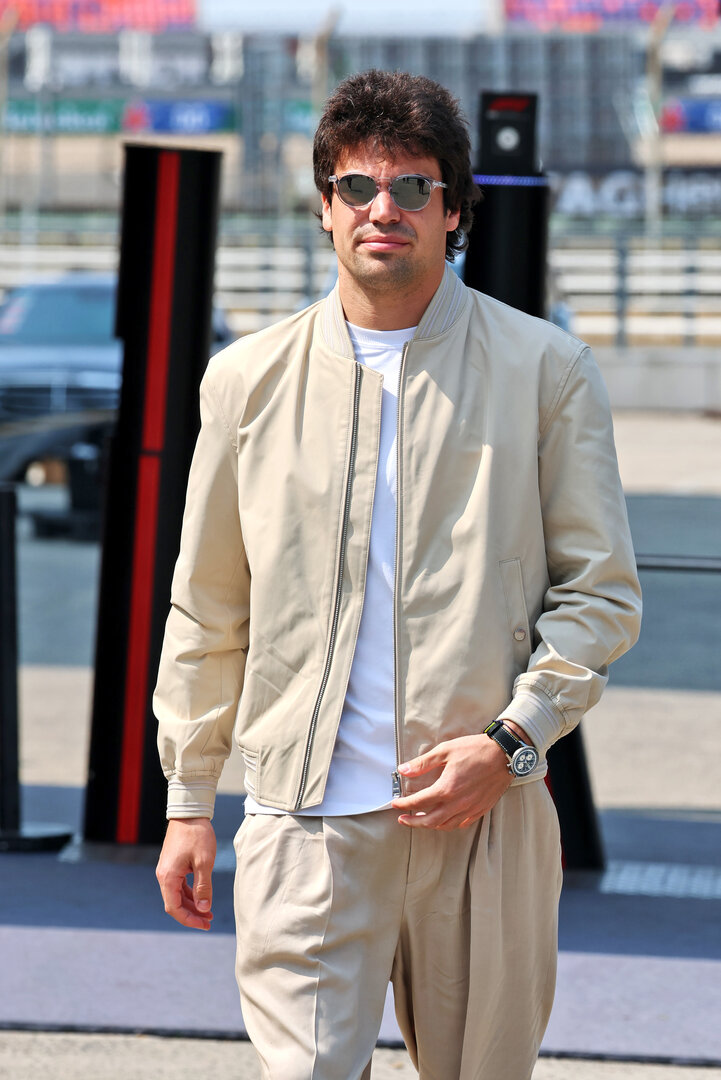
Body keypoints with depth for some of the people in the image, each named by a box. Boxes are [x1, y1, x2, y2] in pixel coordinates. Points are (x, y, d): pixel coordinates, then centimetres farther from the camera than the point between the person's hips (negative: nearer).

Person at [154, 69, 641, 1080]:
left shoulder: (545, 369, 3)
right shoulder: (249, 379, 7)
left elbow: (602, 591, 4)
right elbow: (208, 609, 14)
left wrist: (510, 742, -10)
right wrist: (188, 802, 13)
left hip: (489, 816, 0)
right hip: (305, 818, 0)